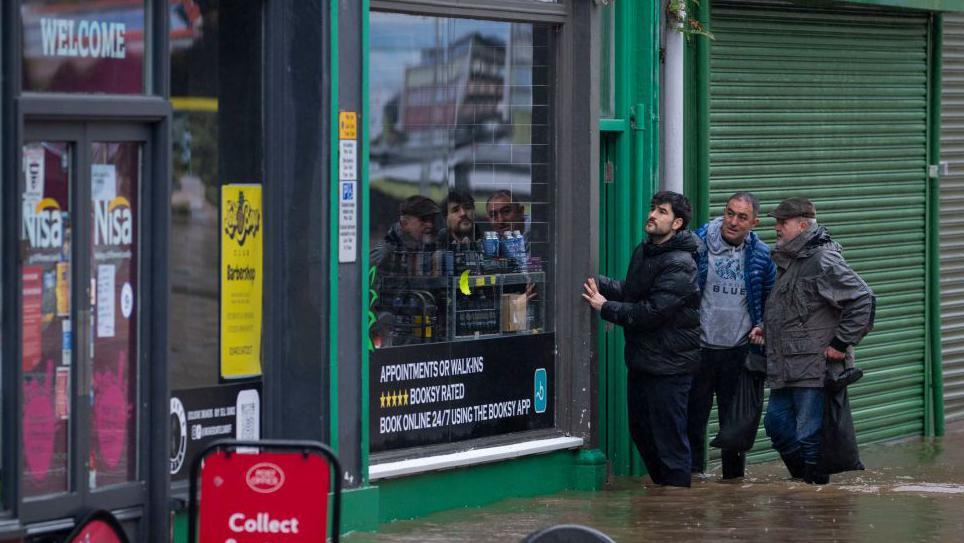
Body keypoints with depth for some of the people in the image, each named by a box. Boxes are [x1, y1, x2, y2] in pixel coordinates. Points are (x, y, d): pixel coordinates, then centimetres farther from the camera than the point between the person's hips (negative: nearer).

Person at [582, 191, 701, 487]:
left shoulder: (679, 265, -19)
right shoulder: (643, 251, 11)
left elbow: (652, 312, -24)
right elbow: (629, 291, 15)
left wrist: (605, 307, -17)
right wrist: (596, 282, -1)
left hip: (668, 364, -9)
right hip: (642, 359, 9)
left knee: (668, 434, -3)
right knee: (640, 429, 18)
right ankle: (659, 486, 31)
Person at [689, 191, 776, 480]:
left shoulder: (761, 255, 3)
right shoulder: (698, 245, -5)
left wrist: (764, 327, 0)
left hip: (740, 349, 2)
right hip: (699, 346, -2)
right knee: (694, 414, 3)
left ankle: (734, 472, 18)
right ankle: (691, 471, 11)